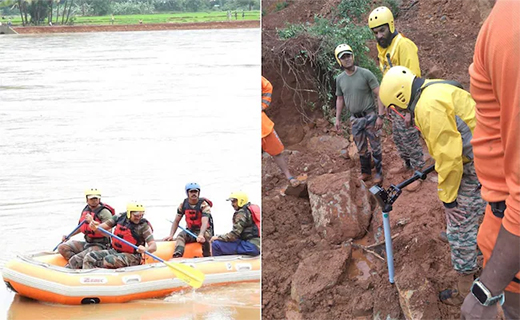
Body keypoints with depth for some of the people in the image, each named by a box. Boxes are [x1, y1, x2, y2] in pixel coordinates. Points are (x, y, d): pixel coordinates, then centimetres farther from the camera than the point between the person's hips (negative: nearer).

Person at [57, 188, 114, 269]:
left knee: (74, 260, -29)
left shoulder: (105, 212, -15)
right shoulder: (85, 210, 9)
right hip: (87, 243, 9)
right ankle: (80, 265, -17)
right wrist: (68, 236, 20)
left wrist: (92, 222, -30)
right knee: (62, 248, -4)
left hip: (100, 246, -9)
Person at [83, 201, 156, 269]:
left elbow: (154, 247, -19)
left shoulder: (144, 226, -14)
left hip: (132, 257, -6)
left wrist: (145, 249, -43)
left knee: (108, 260, -33)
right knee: (89, 258, -11)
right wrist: (95, 227, -19)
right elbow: (104, 226, 6)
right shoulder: (121, 217, 0)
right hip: (114, 251, 6)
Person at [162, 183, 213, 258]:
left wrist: (201, 235, -47)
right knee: (181, 236, -27)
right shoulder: (183, 204, 2)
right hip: (190, 231, 4)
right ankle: (177, 256, -51)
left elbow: (204, 222, -28)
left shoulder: (204, 204, -14)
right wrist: (171, 236, -7)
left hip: (204, 230, -4)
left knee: (204, 237, -38)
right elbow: (176, 221, 7)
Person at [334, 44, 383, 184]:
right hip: (355, 118, 4)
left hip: (369, 116, -4)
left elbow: (379, 94, -12)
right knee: (361, 149, 14)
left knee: (375, 146, 3)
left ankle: (379, 172, 16)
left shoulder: (365, 74, -13)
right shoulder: (340, 79, 2)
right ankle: (366, 172, 28)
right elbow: (340, 99, 13)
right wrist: (338, 119, 12)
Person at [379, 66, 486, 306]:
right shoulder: (433, 89, 10)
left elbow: (448, 156, -23)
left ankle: (465, 291, 10)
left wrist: (448, 196, -14)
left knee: (460, 226, 0)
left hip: (477, 168, -10)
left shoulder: (428, 106, -23)